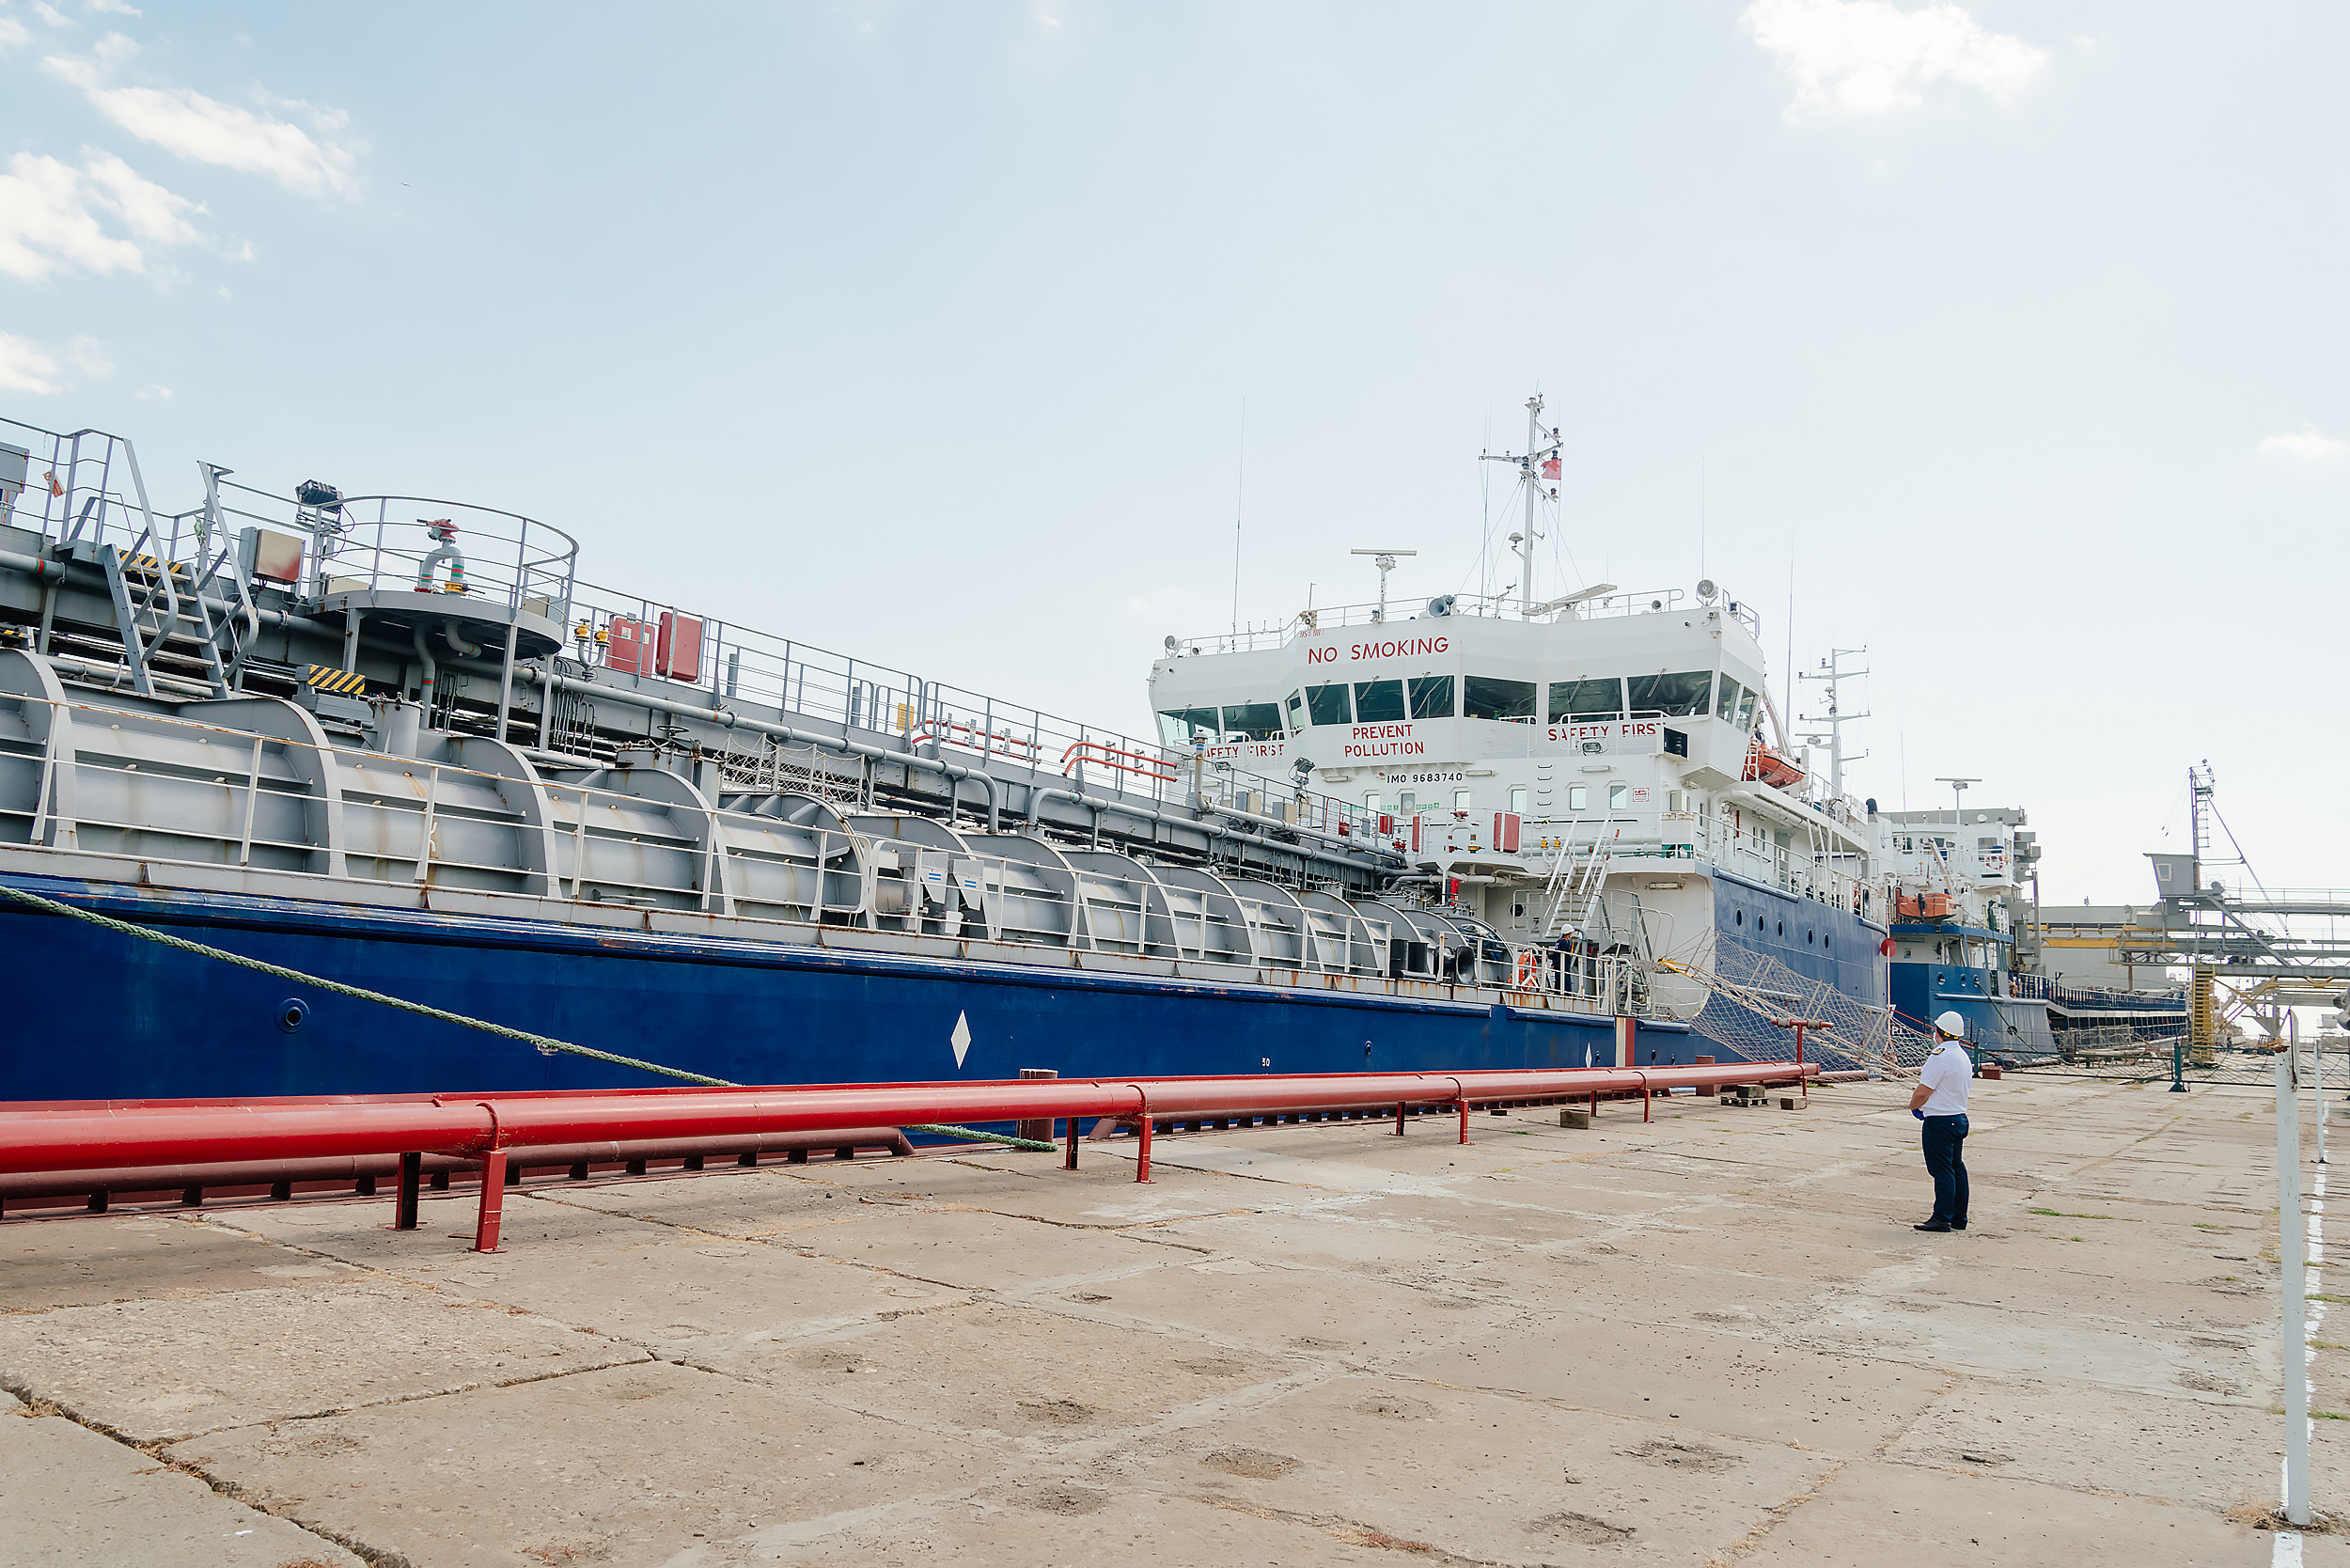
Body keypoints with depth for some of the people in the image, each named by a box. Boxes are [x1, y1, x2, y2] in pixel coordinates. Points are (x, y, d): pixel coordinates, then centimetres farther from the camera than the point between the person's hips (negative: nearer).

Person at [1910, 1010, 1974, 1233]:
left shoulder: (1939, 1057, -19)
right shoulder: (1965, 1058, 11)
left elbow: (1922, 1092, -19)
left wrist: (1914, 1107, 1)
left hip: (1939, 1121, -9)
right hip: (1959, 1117, 9)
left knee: (1942, 1170, -7)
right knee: (1956, 1168, 13)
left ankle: (1942, 1218, -6)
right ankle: (1959, 1218, 18)